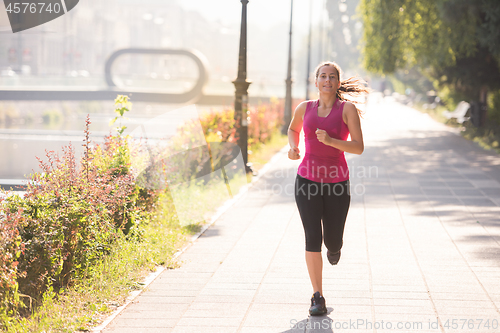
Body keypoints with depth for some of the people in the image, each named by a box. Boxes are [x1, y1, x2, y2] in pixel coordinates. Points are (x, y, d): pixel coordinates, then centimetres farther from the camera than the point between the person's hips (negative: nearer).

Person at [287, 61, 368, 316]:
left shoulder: (348, 109, -5)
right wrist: (293, 147, 5)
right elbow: (293, 128, 26)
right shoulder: (305, 108, 4)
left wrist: (330, 140, -24)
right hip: (308, 180, 1)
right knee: (312, 237, -12)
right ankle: (318, 298, -5)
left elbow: (359, 148, -10)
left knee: (332, 241, 8)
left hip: (337, 182, -1)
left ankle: (334, 246, 49)